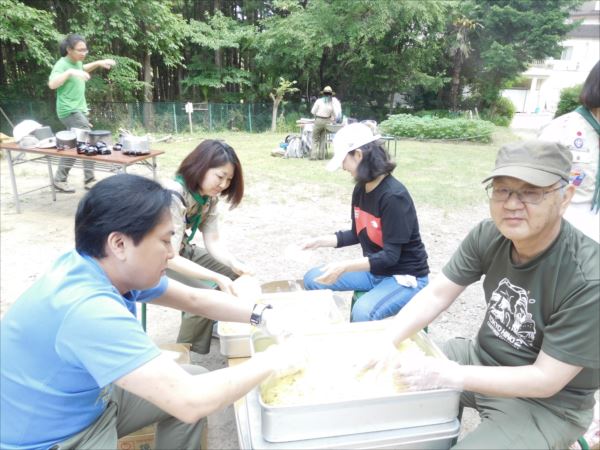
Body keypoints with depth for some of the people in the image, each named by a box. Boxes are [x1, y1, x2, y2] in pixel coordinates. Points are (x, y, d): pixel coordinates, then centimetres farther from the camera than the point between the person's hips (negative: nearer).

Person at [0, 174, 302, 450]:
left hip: (91, 401, 8)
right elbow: (190, 403, -37)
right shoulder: (88, 310, -35)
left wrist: (261, 316, -7)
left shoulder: (113, 268, -8)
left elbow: (194, 299, 5)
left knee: (199, 382, 8)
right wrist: (268, 362, -23)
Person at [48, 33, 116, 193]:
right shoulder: (62, 64, -15)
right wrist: (70, 72, -37)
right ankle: (89, 180, -10)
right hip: (70, 111, -9)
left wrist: (98, 63, 22)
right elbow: (52, 84, -30)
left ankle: (60, 180, 16)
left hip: (79, 110, 9)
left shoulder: (77, 62, 10)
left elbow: (83, 68, 36)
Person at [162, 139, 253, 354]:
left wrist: (235, 264, -26)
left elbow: (213, 241, -7)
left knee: (238, 274, 1)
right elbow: (169, 257, -34)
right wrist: (216, 278, -40)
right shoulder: (173, 196, -32)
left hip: (182, 251, 8)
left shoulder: (209, 195, -7)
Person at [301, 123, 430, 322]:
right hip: (374, 270, 8)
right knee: (313, 279, 2)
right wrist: (319, 241, 2)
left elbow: (390, 256, -26)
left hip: (405, 276, -8)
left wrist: (345, 266, -35)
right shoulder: (360, 190, -1)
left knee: (363, 312, -34)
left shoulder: (394, 196, -26)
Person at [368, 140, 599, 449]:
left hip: (547, 403, -5)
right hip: (483, 357, 5)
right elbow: (436, 295, -9)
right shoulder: (488, 235, -14)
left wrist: (449, 376, -30)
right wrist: (387, 342, -23)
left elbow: (546, 380, -24)